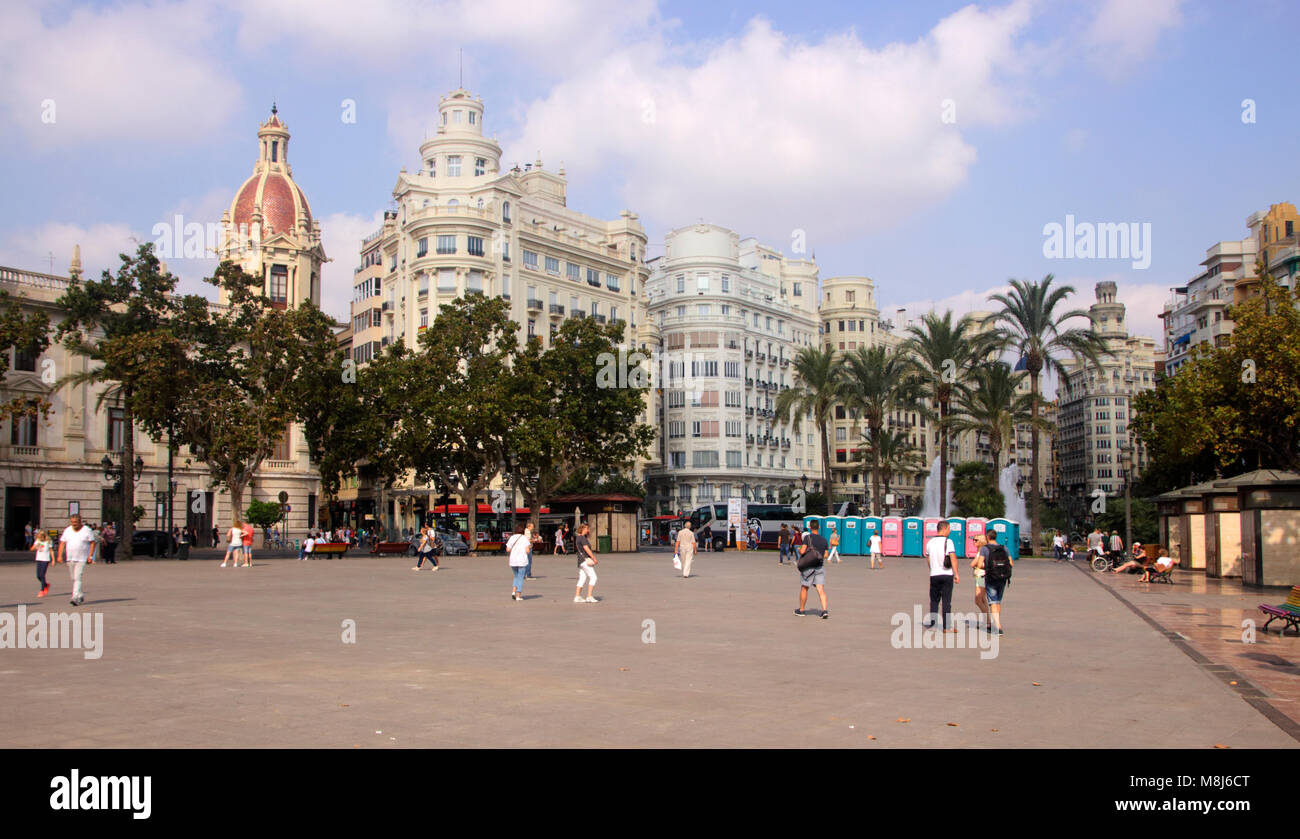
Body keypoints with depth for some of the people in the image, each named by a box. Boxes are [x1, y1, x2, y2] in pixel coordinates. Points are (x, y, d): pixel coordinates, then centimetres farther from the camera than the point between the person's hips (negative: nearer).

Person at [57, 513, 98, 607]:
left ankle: (76, 598, -18)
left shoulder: (87, 530, -4)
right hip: (70, 559, 5)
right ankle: (81, 595, 27)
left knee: (78, 578, -14)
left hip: (81, 559, -5)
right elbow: (62, 543, 9)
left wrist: (90, 556, -11)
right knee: (73, 579, 12)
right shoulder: (67, 530, 8)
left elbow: (92, 543, -3)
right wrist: (60, 555, -1)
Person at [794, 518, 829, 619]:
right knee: (821, 589, -3)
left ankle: (801, 610, 22)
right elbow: (825, 555, 7)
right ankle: (825, 610, -18)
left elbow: (802, 551, -17)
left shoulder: (808, 537, -9)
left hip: (808, 567, -3)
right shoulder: (823, 539, 5)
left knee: (804, 588, 11)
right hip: (820, 567, 3)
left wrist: (799, 550, 5)